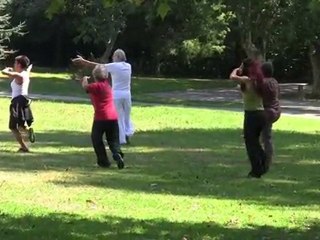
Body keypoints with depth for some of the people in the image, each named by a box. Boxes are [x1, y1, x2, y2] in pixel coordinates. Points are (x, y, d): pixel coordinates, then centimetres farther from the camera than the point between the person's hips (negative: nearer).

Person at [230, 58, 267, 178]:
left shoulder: (248, 80, -15)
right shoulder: (258, 80, 8)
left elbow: (232, 77, -24)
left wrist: (237, 70, -5)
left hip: (251, 114, -8)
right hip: (261, 113, 8)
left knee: (250, 143, 3)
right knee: (255, 142, 21)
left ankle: (256, 171, 5)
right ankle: (262, 167, 22)